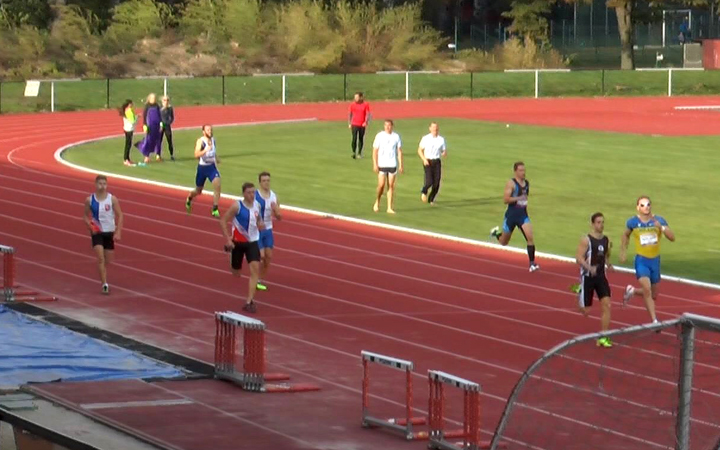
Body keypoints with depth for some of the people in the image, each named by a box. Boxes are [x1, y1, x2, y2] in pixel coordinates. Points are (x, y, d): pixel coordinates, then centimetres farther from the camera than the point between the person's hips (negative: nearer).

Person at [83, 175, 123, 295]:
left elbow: (119, 216, -3)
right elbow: (85, 215, 7)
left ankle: (103, 278, 40)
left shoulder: (112, 199, -7)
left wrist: (118, 232, -11)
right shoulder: (90, 200, -4)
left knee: (108, 260, 12)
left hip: (110, 232, 1)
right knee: (101, 258, -17)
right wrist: (90, 225, -13)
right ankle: (104, 284, -18)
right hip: (97, 232, -1)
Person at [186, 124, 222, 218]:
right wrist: (205, 150, -43)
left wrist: (217, 158, 7)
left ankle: (215, 210, -17)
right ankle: (189, 198, 50)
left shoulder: (213, 140, 3)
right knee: (198, 191, 13)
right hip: (202, 168, -3)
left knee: (217, 185, -21)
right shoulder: (200, 141, -16)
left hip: (212, 167, 3)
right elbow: (196, 155, -29)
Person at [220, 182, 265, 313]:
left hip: (252, 242, 3)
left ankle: (249, 302, -15)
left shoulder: (257, 205, 0)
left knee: (255, 269, -16)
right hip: (238, 242, -3)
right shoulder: (237, 206, -16)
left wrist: (260, 224, -5)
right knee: (236, 273, 12)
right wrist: (228, 240, -19)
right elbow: (223, 221, -13)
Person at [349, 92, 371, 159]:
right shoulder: (352, 104, 2)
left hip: (362, 125, 0)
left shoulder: (365, 105, -2)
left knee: (361, 139, 8)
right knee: (354, 138, -12)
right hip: (354, 124, 0)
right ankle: (354, 152, -4)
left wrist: (366, 122, -19)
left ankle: (359, 153, 18)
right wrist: (349, 123, 3)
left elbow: (368, 114, -4)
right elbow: (350, 114, 9)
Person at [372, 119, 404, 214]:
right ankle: (377, 202, 17)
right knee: (381, 185, -8)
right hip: (382, 165, -2)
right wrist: (375, 164, -6)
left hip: (393, 165, 2)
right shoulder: (379, 136, -1)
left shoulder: (396, 137, 4)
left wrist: (400, 165, 1)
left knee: (391, 186, 1)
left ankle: (389, 208, 5)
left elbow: (399, 151, 7)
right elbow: (375, 151, 0)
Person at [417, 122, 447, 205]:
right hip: (428, 162, -3)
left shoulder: (441, 139, 7)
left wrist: (444, 153, -15)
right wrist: (424, 159, -11)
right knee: (429, 181, -16)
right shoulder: (425, 138, 1)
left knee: (436, 183, -3)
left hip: (437, 162, 3)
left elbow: (444, 152, 11)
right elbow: (420, 150, 4)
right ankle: (424, 192, 17)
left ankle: (431, 199, 18)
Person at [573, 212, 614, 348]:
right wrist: (589, 267, -33)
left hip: (601, 276, 5)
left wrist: (608, 264, 2)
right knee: (584, 310, 2)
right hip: (587, 277, -5)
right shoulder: (586, 240, -12)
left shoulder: (606, 240, 7)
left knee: (606, 305, -10)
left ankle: (603, 337, -4)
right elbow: (579, 258, -17)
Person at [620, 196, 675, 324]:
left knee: (653, 295, 14)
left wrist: (661, 228, -29)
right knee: (647, 289, -23)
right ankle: (654, 321, -16)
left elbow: (672, 238, -14)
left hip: (655, 261, 3)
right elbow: (626, 235, 15)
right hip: (641, 261, -3)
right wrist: (623, 251, 11)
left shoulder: (659, 220, -7)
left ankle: (632, 291, 43)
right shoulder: (633, 222, -6)